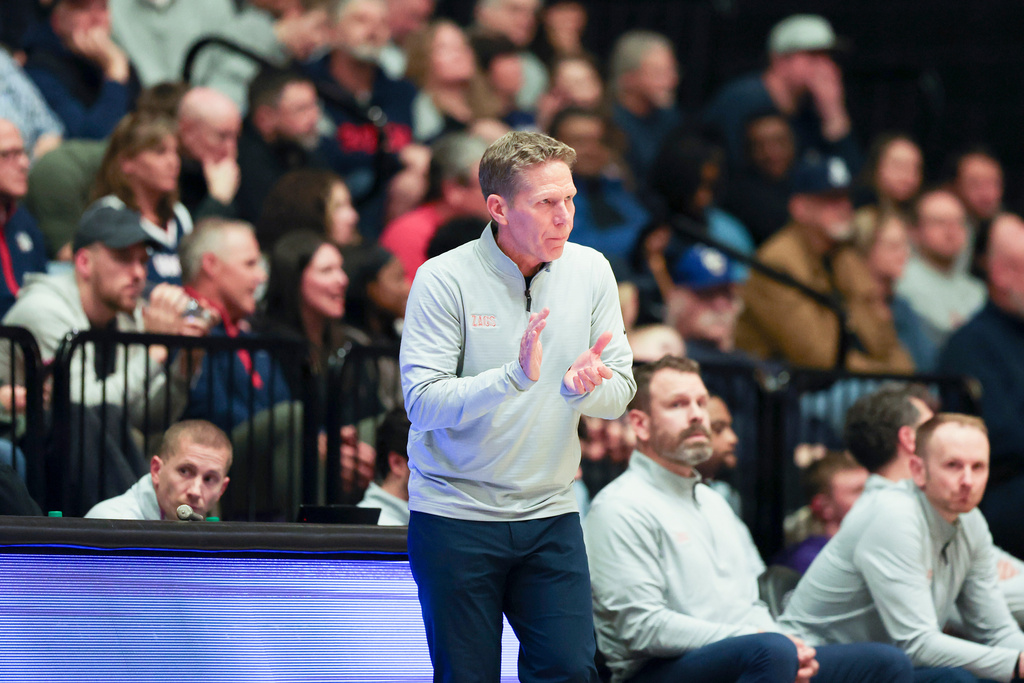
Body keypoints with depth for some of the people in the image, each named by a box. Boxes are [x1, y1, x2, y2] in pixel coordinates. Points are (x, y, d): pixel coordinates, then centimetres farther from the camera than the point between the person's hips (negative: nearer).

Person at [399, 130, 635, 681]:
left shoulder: (590, 272, 3)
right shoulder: (443, 279, -10)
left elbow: (618, 396, 4)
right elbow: (422, 404, -18)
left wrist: (583, 387, -20)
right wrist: (515, 377, -31)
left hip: (550, 514, 3)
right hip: (455, 516, -3)